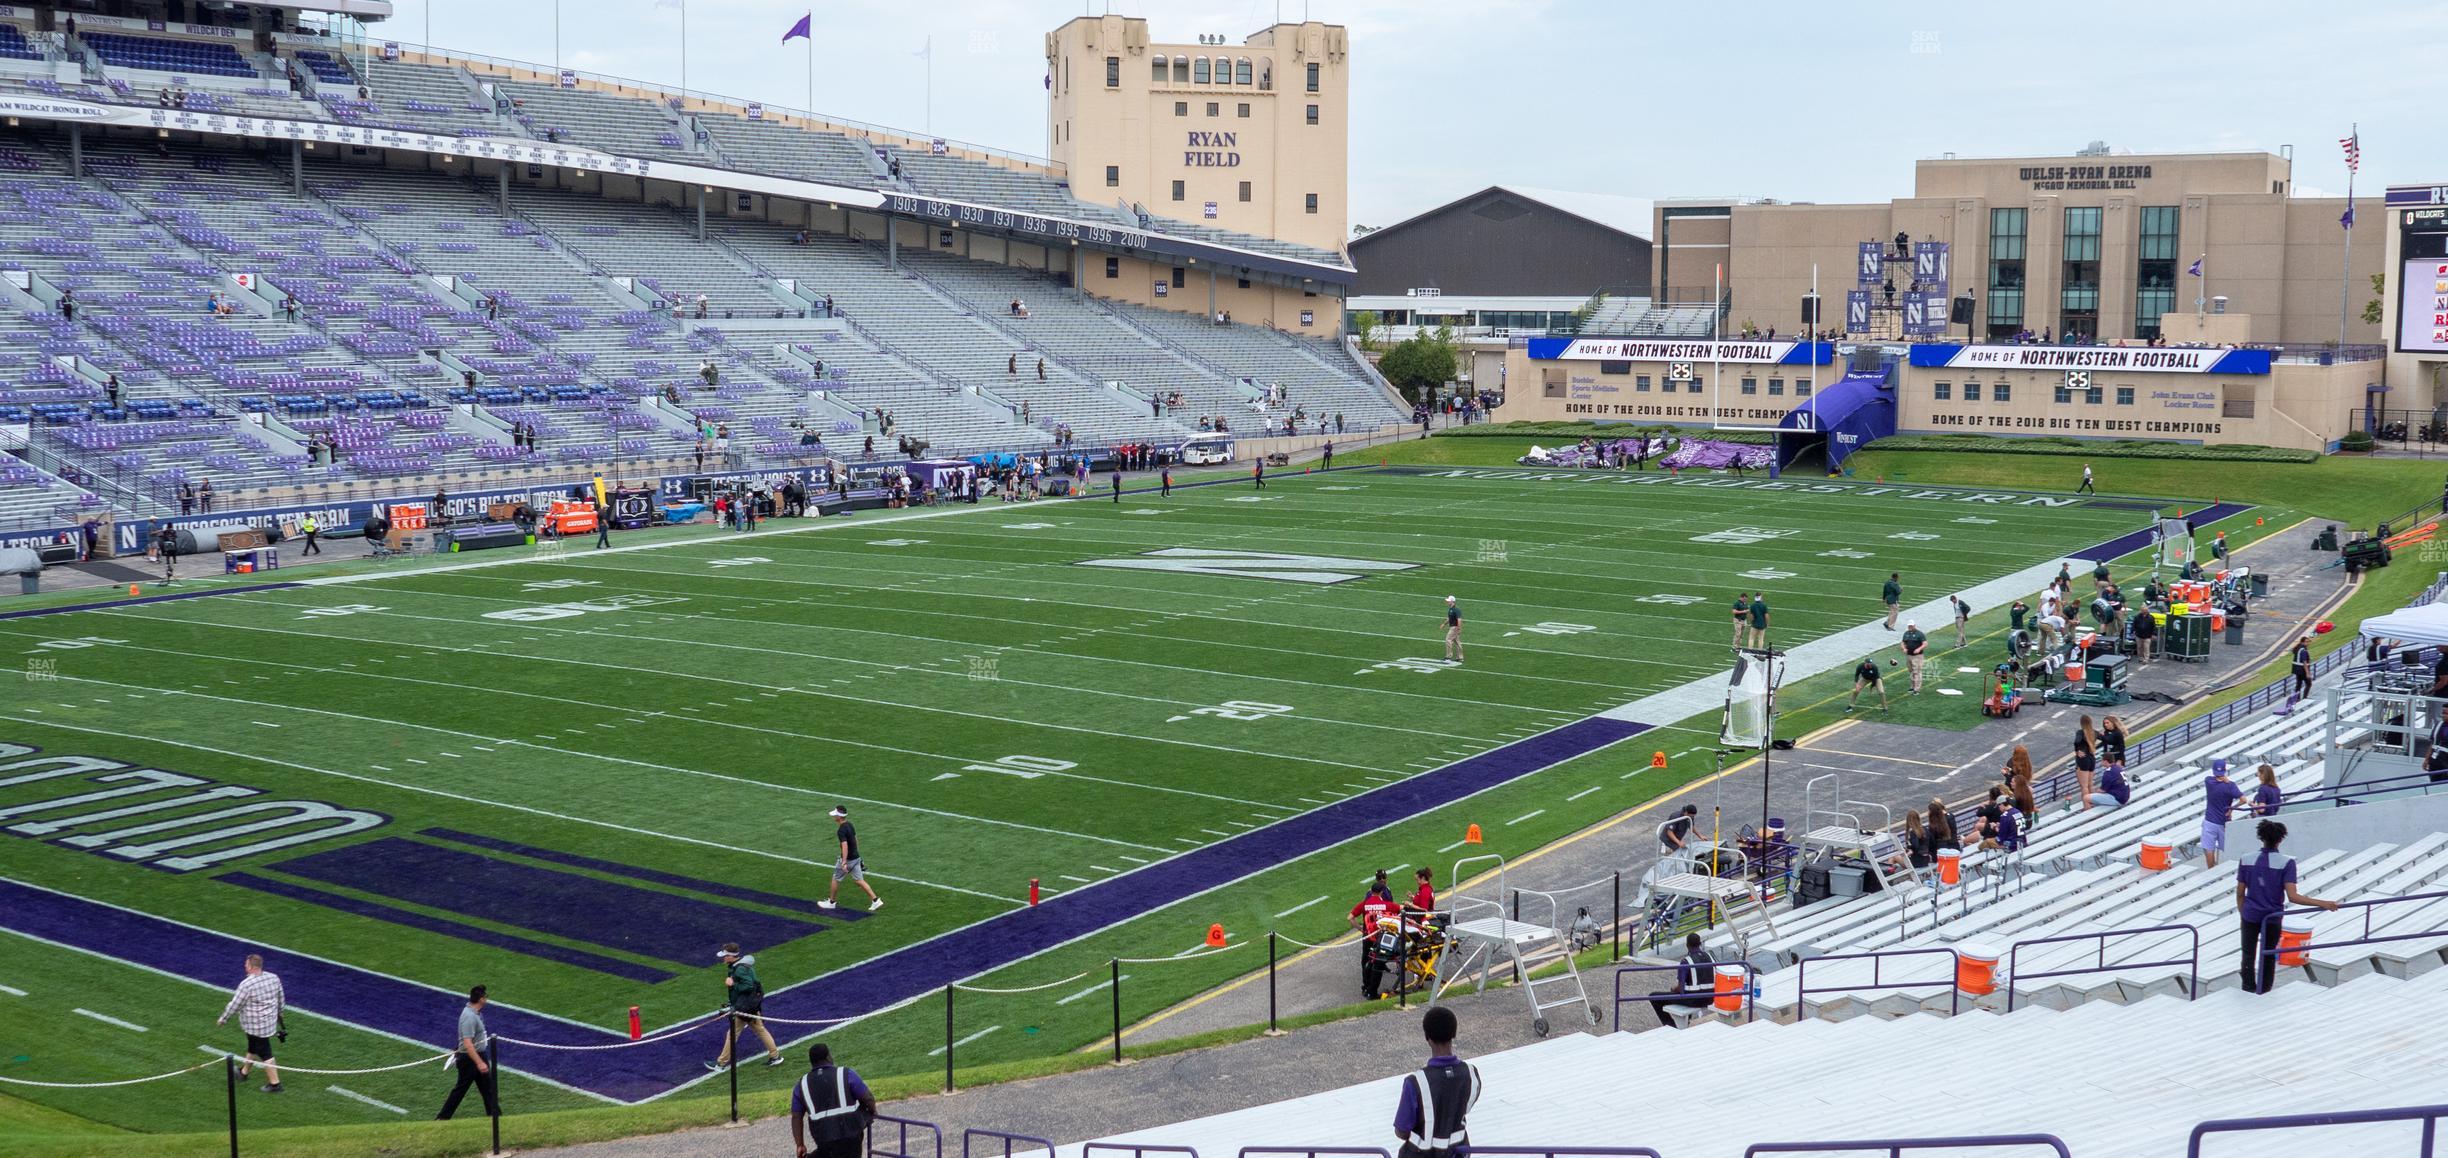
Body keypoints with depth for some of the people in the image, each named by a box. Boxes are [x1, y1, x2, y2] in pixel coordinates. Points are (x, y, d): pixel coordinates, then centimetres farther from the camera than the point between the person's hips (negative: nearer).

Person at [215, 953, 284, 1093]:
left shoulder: (246, 984, -24)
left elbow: (234, 1004, -15)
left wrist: (222, 1019, 0)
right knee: (253, 1048, 26)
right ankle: (243, 1072, 46)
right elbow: (281, 999, 8)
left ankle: (274, 1083, 7)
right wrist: (278, 1012, 26)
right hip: (270, 1022, 7)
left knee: (264, 1054, 2)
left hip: (255, 1026, -7)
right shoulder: (274, 978, -4)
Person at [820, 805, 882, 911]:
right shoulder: (849, 825, 6)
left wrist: (844, 863, -33)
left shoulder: (841, 830, -21)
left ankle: (831, 902, 25)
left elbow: (845, 846, -30)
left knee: (836, 879, 11)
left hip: (847, 859, -8)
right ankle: (876, 900, 3)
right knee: (859, 880, 9)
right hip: (856, 858, 8)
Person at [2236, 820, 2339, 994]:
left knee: (2249, 954, 16)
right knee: (2268, 955, 18)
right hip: (2273, 917, -1)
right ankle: (2264, 989, 27)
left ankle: (2249, 987, 22)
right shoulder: (2286, 862, -17)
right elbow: (2292, 896, -23)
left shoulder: (2246, 860, -9)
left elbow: (2240, 893, -2)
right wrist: (2323, 904, -19)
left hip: (2250, 916, 1)